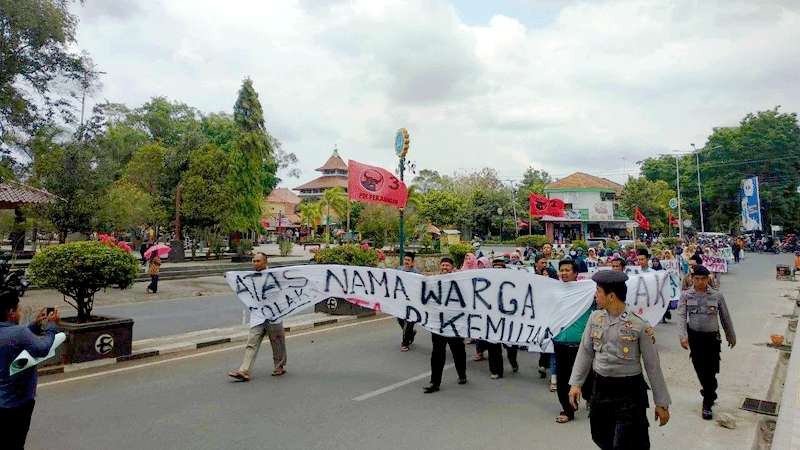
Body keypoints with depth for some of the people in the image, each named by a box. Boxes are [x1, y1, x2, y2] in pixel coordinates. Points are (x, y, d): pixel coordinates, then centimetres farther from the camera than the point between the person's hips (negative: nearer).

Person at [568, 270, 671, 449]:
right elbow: (585, 352, 7)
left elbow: (653, 365, -7)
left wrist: (661, 403, -3)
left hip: (629, 391, -5)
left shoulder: (639, 325, -15)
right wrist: (576, 383, 4)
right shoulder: (595, 318, -1)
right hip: (600, 388, 5)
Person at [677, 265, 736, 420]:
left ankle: (707, 404, 12)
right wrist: (683, 336, -23)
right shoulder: (686, 296, -3)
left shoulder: (717, 295, -1)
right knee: (700, 369, 11)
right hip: (694, 336, 1)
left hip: (712, 337, -1)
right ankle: (710, 393, 37)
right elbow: (681, 316, -11)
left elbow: (725, 317, 9)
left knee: (711, 370, -1)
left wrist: (731, 336, 16)